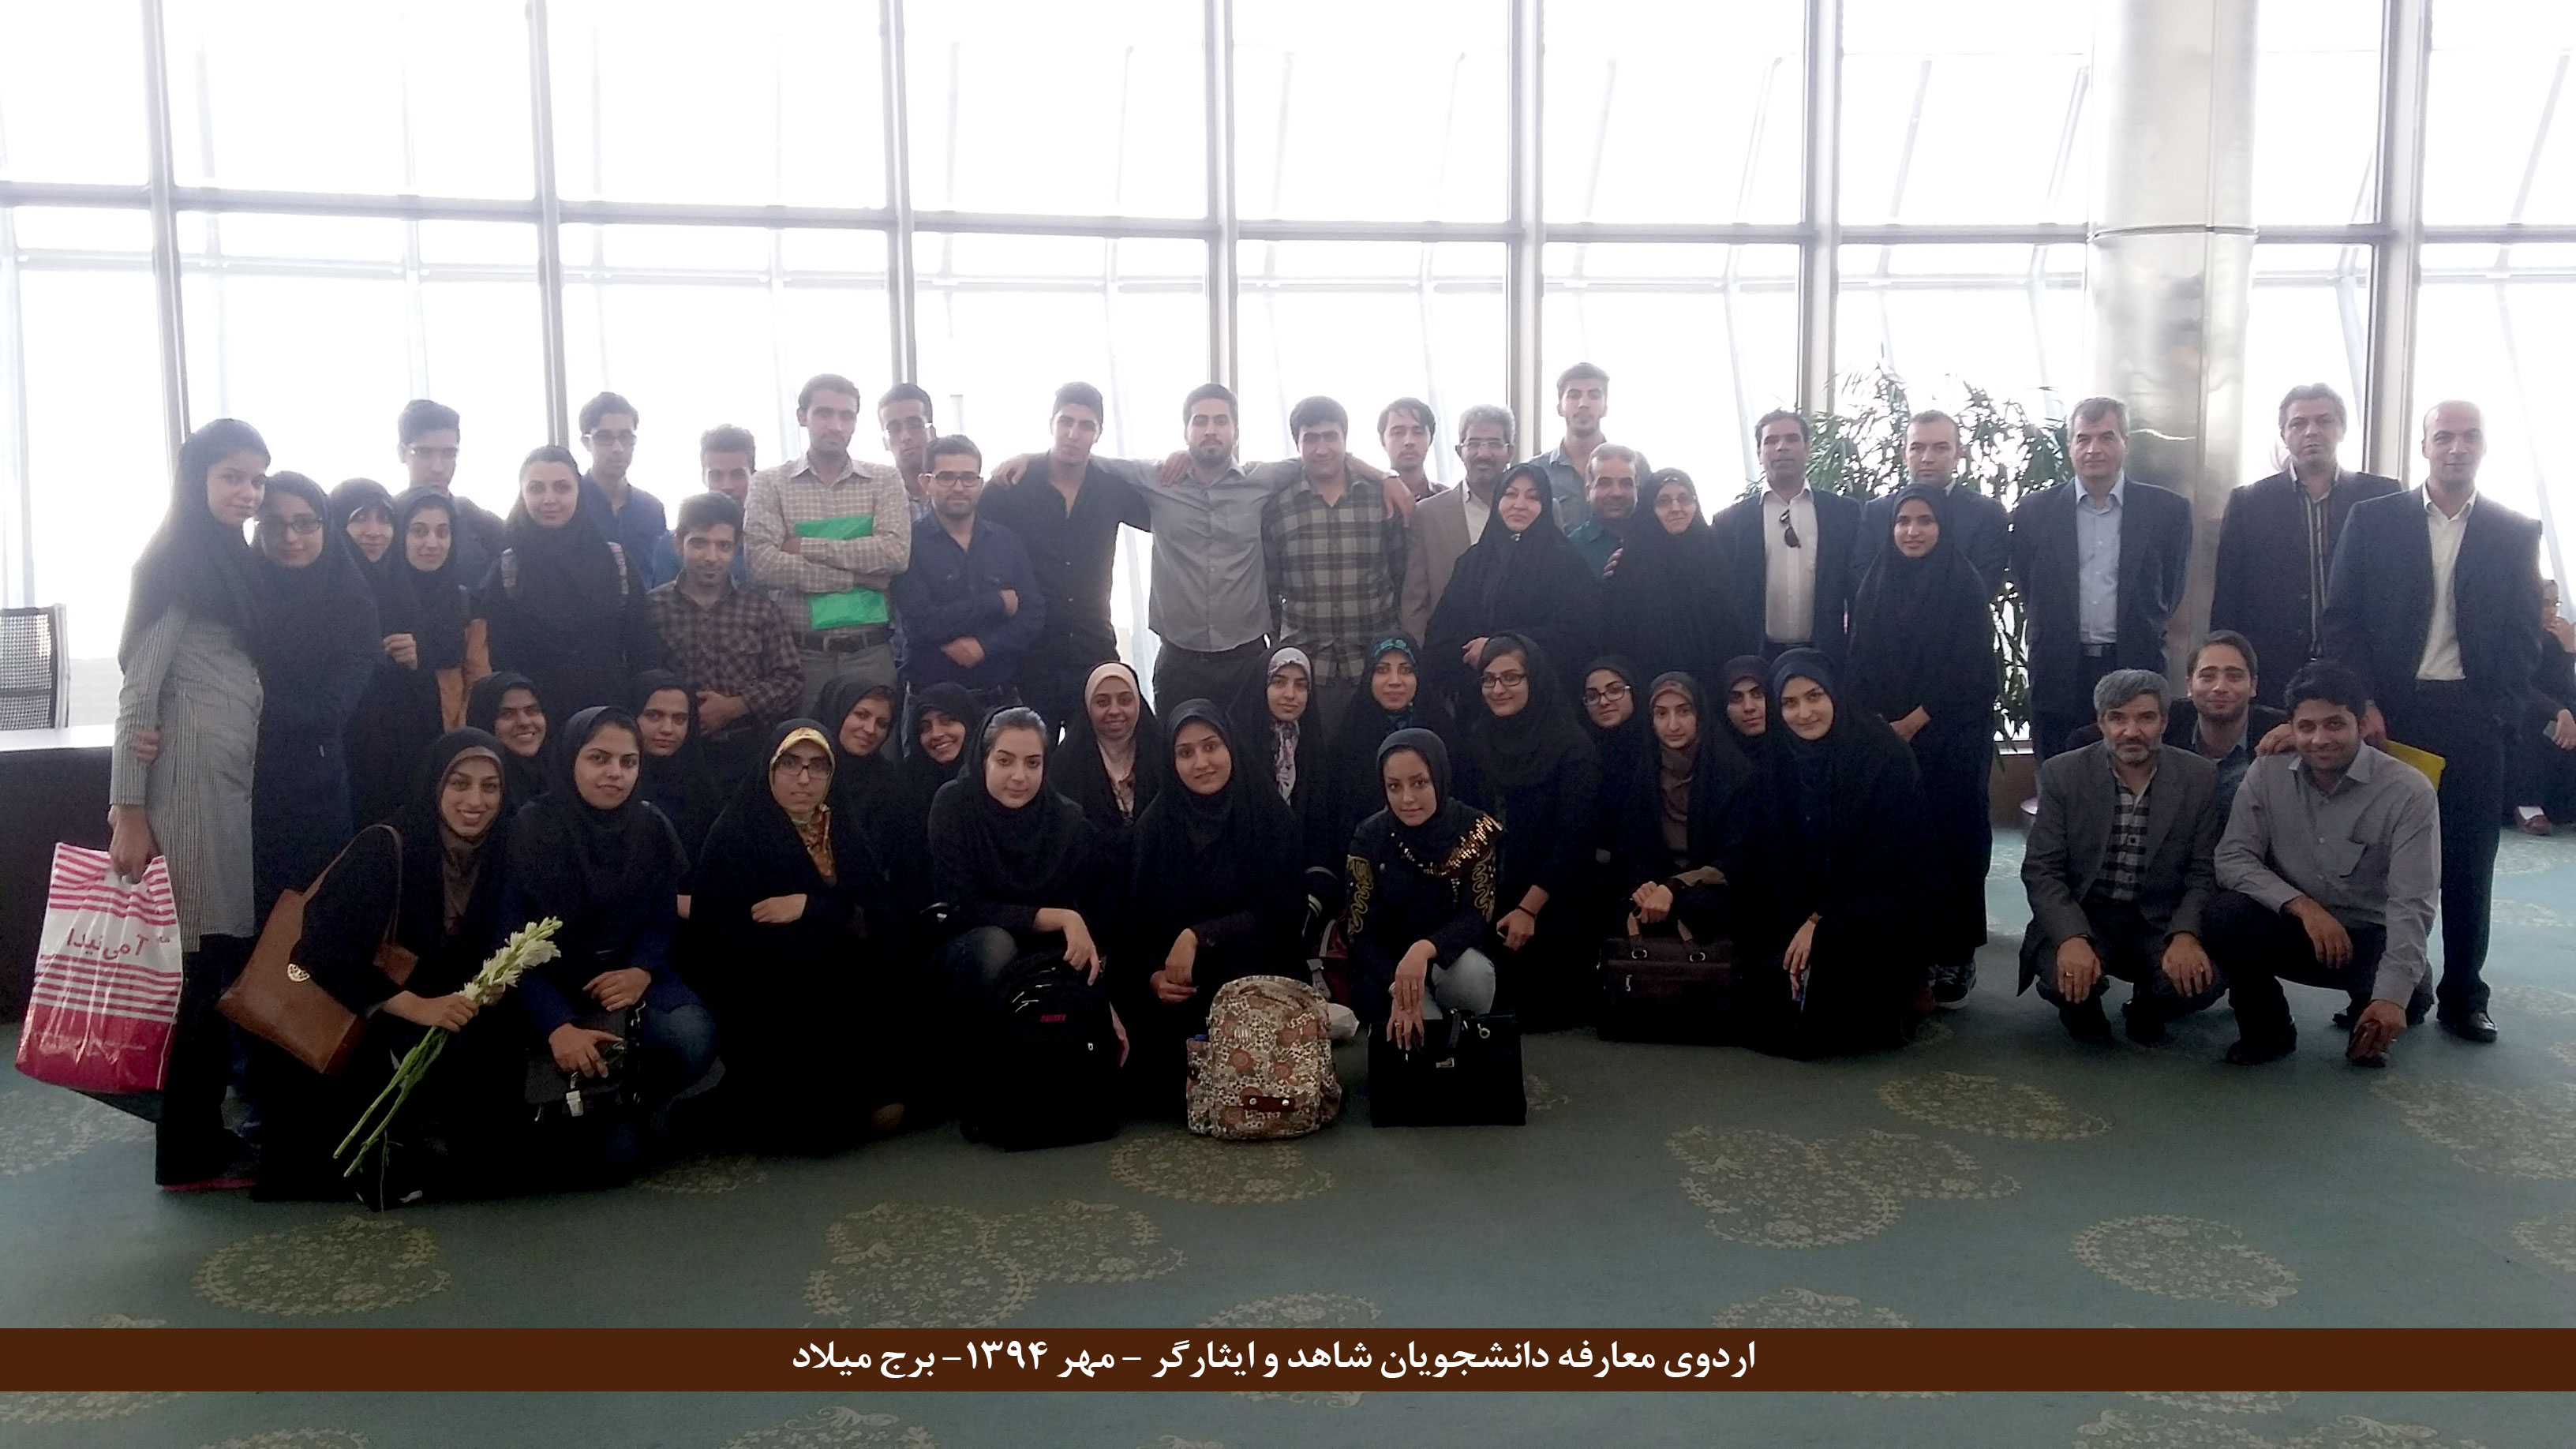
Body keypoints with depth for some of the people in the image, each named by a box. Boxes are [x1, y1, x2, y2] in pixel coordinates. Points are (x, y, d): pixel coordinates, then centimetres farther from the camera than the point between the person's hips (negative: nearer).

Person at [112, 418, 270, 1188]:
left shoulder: (234, 565, 18)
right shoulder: (175, 563, -6)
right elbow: (137, 692, -11)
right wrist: (127, 811, -15)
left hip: (233, 789, 8)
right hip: (187, 788, -8)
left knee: (228, 963, 10)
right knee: (199, 965, -5)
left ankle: (206, 1132, 19)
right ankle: (190, 1153, 3)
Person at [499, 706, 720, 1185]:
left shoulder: (652, 828, 2)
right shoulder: (529, 831, -10)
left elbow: (663, 917, 6)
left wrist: (641, 970, -19)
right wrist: (557, 1027, -28)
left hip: (628, 979, 4)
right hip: (556, 988, -3)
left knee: (694, 1040, -33)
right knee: (610, 1152, -22)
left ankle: (636, 1106, 0)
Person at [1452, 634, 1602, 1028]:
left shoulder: (1571, 745, -7)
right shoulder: (1477, 741, 8)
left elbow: (1573, 837, -11)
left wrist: (1529, 908, -15)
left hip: (1553, 903, -3)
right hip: (1489, 899, 4)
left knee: (1541, 1009, -13)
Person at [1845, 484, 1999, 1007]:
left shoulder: (1965, 586, -2)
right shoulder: (1874, 586, 9)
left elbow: (1971, 670, -8)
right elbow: (1859, 666, 7)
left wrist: (1915, 722, -12)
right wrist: (1875, 724, -7)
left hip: (1949, 740, -3)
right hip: (1883, 739, 3)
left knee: (1951, 842, -1)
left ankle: (1955, 959, 6)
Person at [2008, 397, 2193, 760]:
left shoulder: (2168, 510, 3)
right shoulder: (2034, 512, 5)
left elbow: (2172, 588, 11)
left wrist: (2145, 633, 9)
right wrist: (2050, 632, 8)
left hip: (2136, 671, 0)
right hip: (2059, 674, 1)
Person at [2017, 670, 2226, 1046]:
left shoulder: (2200, 777, -2)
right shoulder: (2063, 774, -5)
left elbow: (2204, 873, -2)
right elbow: (2041, 871, -9)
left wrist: (2186, 935, -22)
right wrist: (2072, 938, -26)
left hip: (2161, 922, 1)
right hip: (2081, 919, -1)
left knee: (2204, 979, -28)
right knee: (2063, 975, -32)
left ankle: (2148, 1006, 10)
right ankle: (2083, 1005, 9)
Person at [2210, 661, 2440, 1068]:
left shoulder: (2409, 791, -16)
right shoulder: (2267, 773, -7)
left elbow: (2411, 905, -20)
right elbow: (2232, 859, -9)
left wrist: (2392, 997, -29)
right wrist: (2303, 905, -25)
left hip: (2370, 937, -1)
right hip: (2294, 928, 2)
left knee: (2399, 1003, -32)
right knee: (2227, 917, -29)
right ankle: (2267, 1030, -1)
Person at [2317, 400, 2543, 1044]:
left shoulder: (2516, 533, 7)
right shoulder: (2373, 520, 3)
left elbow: (2524, 637, 6)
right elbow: (2342, 620, 0)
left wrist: (2499, 717, -5)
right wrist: (2364, 706, -9)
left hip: (2473, 718, 1)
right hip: (2387, 711, -1)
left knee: (2468, 862, 5)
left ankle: (2463, 994, 15)